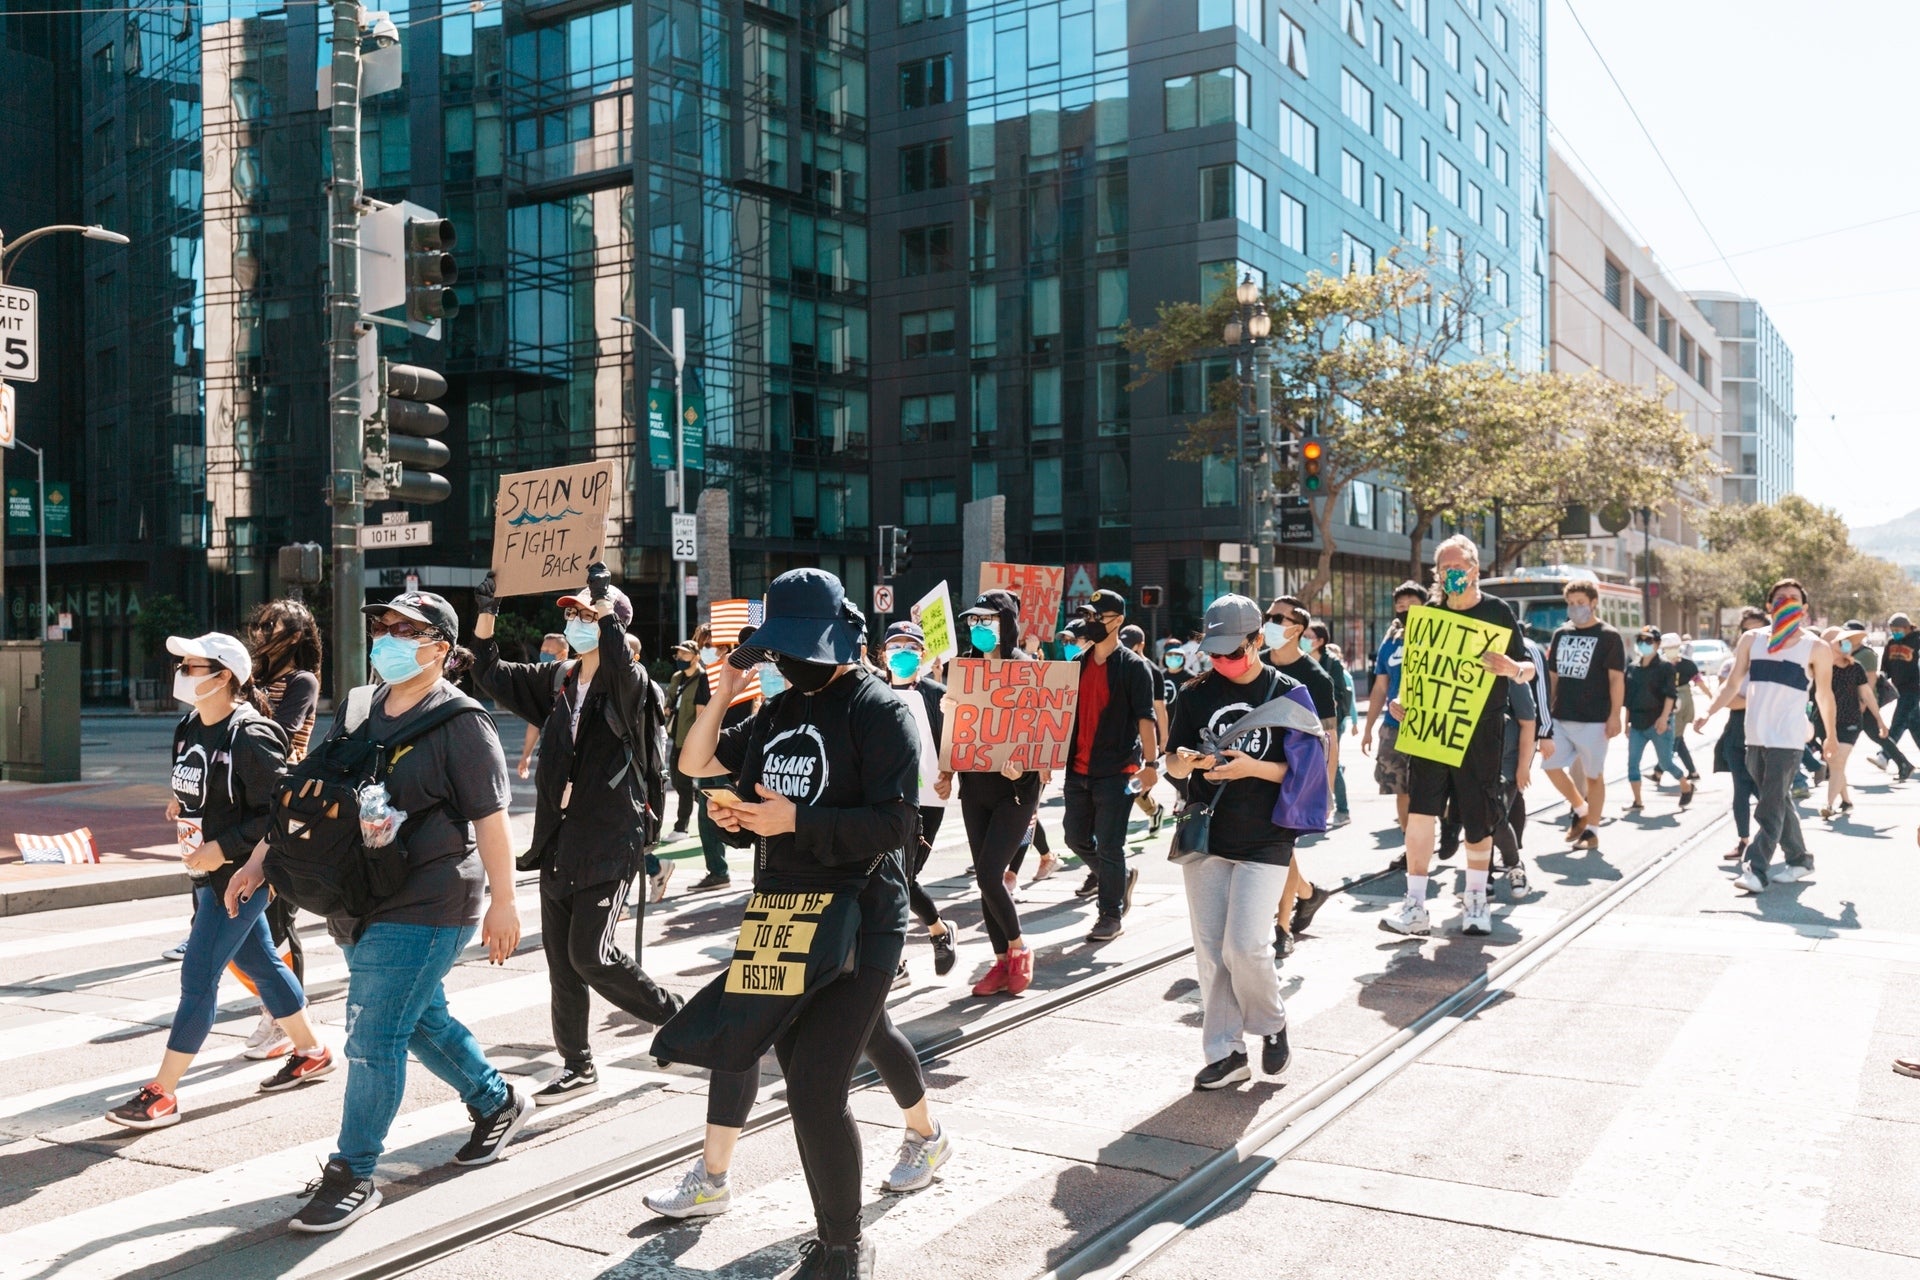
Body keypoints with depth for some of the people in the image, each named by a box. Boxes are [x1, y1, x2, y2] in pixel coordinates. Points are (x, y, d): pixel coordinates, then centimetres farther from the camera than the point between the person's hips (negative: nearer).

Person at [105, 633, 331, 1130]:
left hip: (242, 872, -9)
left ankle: (162, 1094, 3)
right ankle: (310, 1052, 34)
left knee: (198, 977, -5)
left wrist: (222, 848, -22)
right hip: (210, 869, 9)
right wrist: (183, 808, 5)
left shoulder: (249, 736, -20)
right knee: (258, 962, 19)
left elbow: (280, 810, -20)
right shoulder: (189, 728, 7)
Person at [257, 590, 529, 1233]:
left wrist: (502, 903, -16)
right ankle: (497, 1101, 41)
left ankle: (352, 1175, 9)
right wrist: (261, 861, 11)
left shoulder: (460, 722, -13)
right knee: (421, 1017, 20)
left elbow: (491, 818, -15)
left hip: (423, 909, -8)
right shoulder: (355, 710, 9)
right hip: (359, 905, 8)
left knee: (373, 1039, -4)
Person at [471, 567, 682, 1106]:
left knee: (590, 955, -10)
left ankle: (672, 1013, 13)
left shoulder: (628, 684, -9)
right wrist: (485, 613, 5)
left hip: (610, 843, -7)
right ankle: (578, 1065, 22)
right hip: (558, 842, 8)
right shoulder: (556, 682, 11)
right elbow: (491, 674, 17)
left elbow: (620, 664, -33)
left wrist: (606, 604, -31)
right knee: (560, 959, 10)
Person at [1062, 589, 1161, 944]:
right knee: (1076, 837, 13)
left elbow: (1145, 717, -13)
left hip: (1117, 771, -7)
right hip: (1078, 768, 7)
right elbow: (1065, 712, 17)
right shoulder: (1079, 664, 11)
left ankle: (1111, 914, 10)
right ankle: (1119, 875, 40)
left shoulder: (1134, 667, -7)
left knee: (1108, 846, -3)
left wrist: (1150, 763, -20)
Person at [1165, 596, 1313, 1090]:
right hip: (1205, 837, 4)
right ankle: (1225, 1052, 15)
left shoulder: (1288, 694, -2)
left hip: (1265, 841, -4)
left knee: (1244, 946, -11)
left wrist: (1254, 768, -19)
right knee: (1210, 950, 4)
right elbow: (1173, 763, 10)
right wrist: (1184, 762, -14)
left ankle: (1272, 1025, 17)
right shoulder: (1197, 694, 7)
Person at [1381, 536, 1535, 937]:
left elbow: (1528, 670, 1)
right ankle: (1415, 907, -6)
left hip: (1481, 731, -2)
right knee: (1420, 811, -9)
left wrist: (1511, 668, -22)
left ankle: (1477, 901, 25)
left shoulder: (1498, 612, 0)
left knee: (1478, 820, 7)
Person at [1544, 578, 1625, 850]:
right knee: (1551, 766, 3)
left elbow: (1617, 678, -9)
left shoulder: (1609, 636, -4)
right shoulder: (1561, 633, 11)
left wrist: (1615, 715, -16)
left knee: (1593, 775, 2)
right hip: (1560, 717, 6)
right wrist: (1548, 709, 12)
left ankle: (1592, 830, 11)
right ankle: (1580, 810, 23)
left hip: (1593, 719, -5)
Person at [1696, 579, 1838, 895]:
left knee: (1771, 807, -11)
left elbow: (1824, 693, 10)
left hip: (1787, 738, -4)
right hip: (1755, 736, 4)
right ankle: (1800, 860, 28)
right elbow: (1733, 684, 9)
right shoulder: (1752, 640, 8)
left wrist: (1831, 735, 18)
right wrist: (1709, 712, -5)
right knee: (1778, 803, 14)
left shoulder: (1816, 648, 1)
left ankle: (1756, 870, -13)